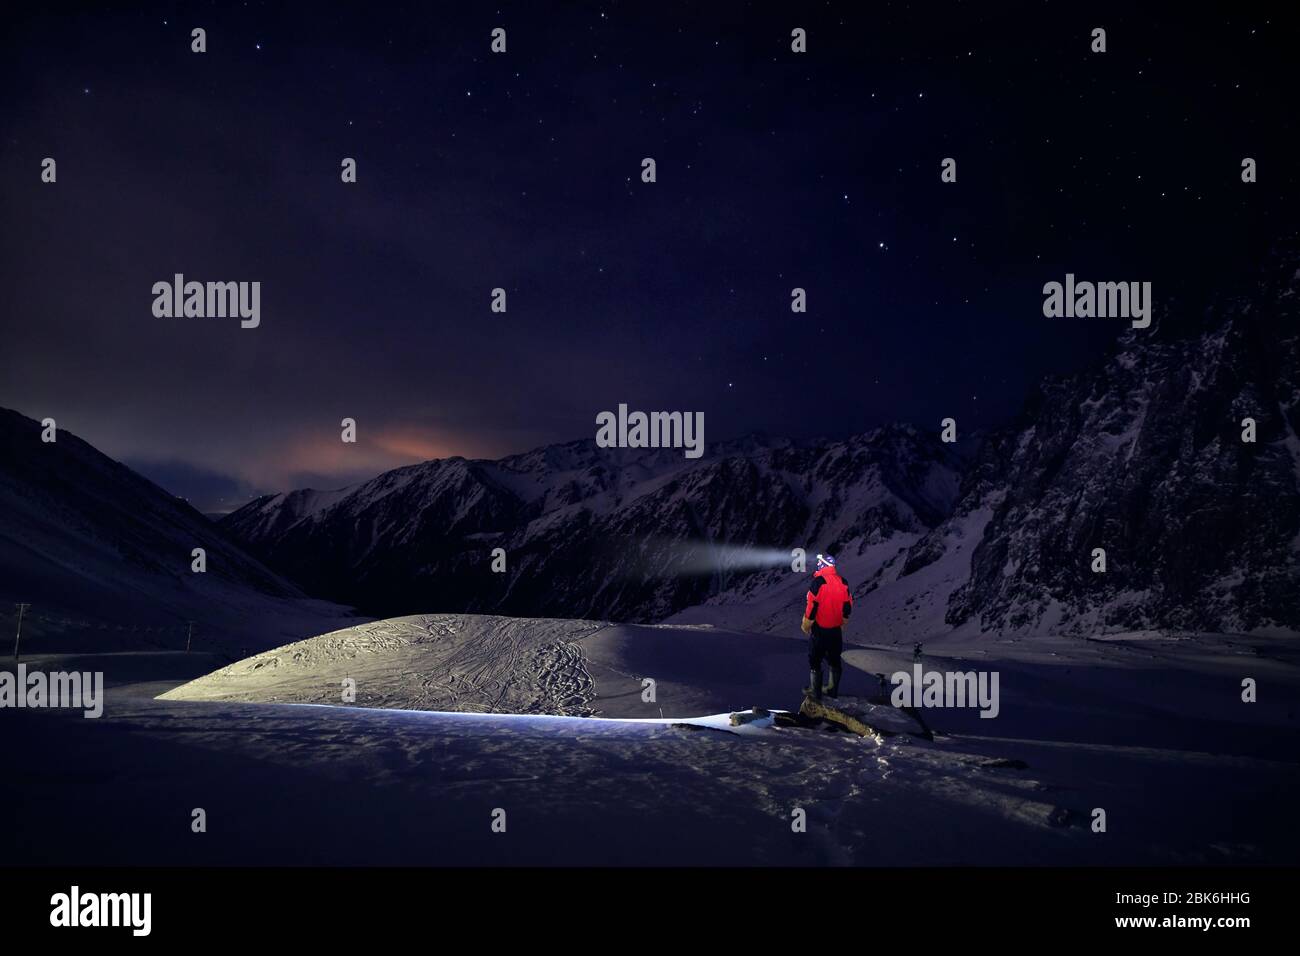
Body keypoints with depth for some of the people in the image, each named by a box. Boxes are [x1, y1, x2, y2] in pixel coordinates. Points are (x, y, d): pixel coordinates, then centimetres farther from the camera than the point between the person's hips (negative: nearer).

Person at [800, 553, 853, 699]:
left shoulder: (818, 583, -19)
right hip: (836, 631, 5)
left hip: (819, 631, -5)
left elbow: (811, 608, -18)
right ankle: (833, 690, 29)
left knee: (815, 661, 10)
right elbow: (847, 608, 5)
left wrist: (805, 626, -2)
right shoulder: (843, 583, -1)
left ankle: (815, 692, 18)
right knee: (835, 661, 18)